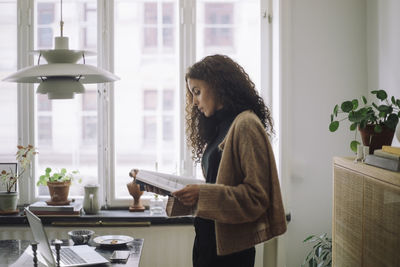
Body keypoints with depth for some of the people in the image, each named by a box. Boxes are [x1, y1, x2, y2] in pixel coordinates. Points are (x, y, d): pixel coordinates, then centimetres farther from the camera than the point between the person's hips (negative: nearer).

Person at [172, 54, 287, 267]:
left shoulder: (246, 125, -13)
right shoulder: (222, 126, 15)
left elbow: (256, 196, -18)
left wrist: (202, 194, -22)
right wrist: (191, 193, 3)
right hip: (209, 238, 8)